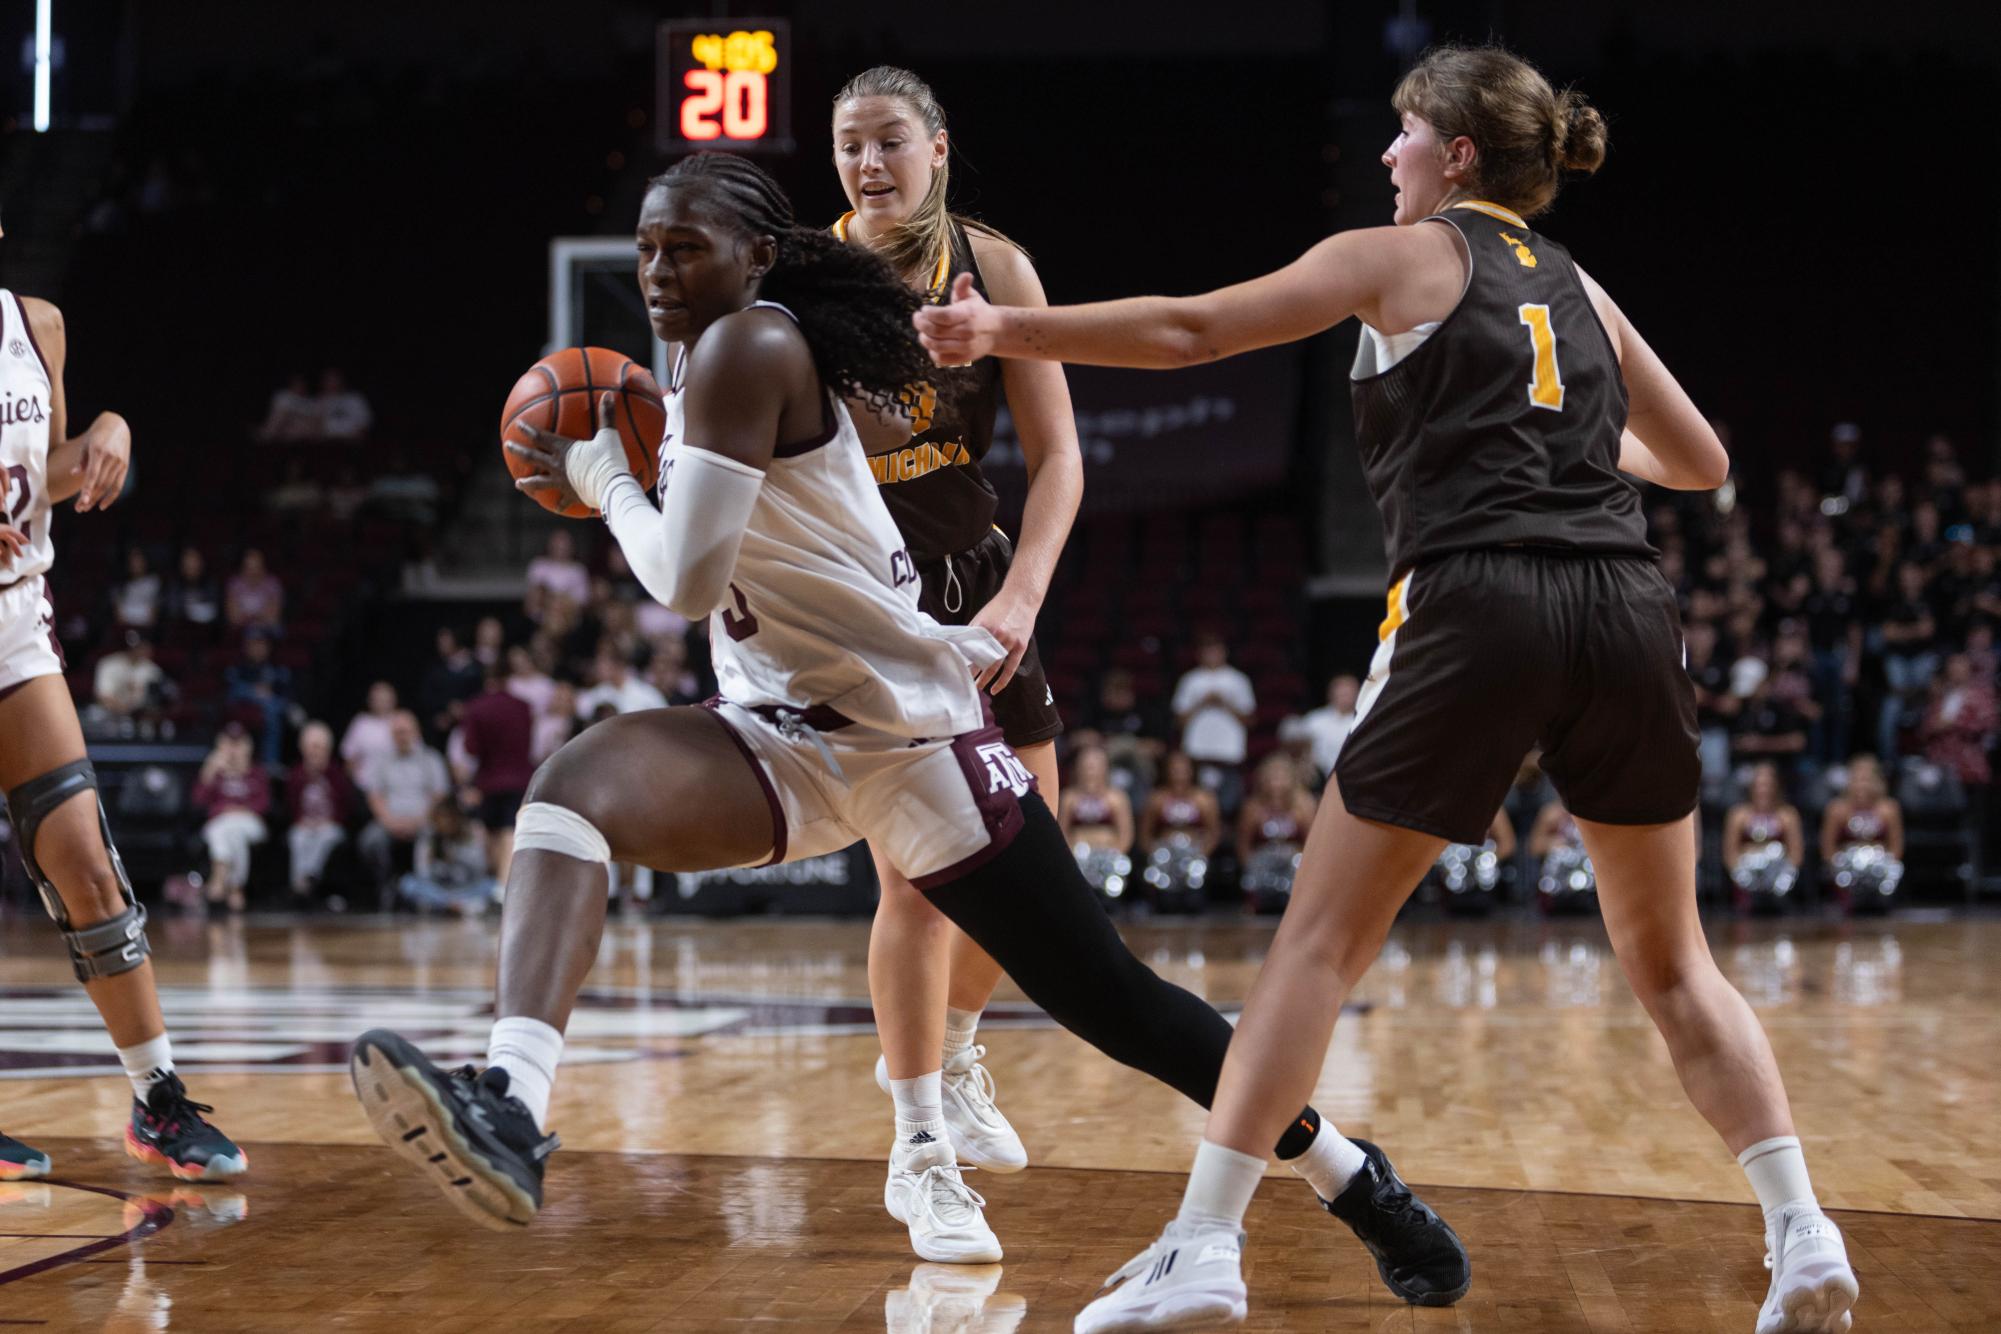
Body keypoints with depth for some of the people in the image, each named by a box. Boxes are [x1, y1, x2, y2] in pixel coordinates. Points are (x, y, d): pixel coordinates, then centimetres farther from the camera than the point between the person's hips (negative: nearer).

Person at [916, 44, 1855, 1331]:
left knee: (1322, 938, 2)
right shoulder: (1578, 289, 23)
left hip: (1476, 608, -4)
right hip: (1627, 608, 4)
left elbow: (1188, 329, 7)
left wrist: (1007, 331, 15)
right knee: (1670, 957, 16)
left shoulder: (1403, 257, 10)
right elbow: (1702, 462, 29)